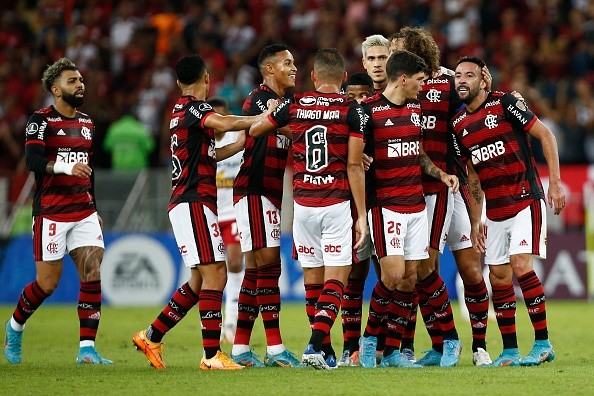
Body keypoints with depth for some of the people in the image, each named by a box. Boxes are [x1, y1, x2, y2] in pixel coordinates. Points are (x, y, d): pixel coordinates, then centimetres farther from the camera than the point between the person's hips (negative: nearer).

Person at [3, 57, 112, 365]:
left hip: (84, 212, 6)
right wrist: (65, 167, -36)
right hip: (50, 212, -6)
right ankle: (15, 327, 25)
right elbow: (32, 160, -20)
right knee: (47, 283, -2)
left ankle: (87, 349, -7)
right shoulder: (41, 120, -6)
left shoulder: (87, 123, 15)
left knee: (93, 274, -8)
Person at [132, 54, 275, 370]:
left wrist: (244, 142, 24)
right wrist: (263, 118, -19)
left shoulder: (182, 111, 19)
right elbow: (225, 124, -30)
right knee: (215, 274, -12)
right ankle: (211, 355, -14)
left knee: (200, 280, 14)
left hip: (187, 204, 10)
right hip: (193, 202, -10)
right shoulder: (193, 108, -10)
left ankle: (152, 336, 18)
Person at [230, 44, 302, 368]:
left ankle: (240, 348, 11)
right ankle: (275, 348, -14)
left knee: (255, 271, 8)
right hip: (254, 192, -9)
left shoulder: (282, 103, 19)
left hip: (270, 195, 9)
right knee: (268, 265, -12)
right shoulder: (259, 99, -9)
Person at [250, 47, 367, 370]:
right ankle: (316, 343, -17)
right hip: (337, 204, -3)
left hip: (303, 204, 3)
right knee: (336, 278, -1)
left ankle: (326, 351, 14)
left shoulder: (293, 105, 4)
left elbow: (254, 130, 19)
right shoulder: (351, 110, -4)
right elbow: (354, 166, -7)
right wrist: (362, 215, -3)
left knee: (312, 279, 11)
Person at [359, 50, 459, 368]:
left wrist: (441, 174, 10)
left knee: (409, 278, 3)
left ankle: (392, 351, 8)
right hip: (385, 206, -7)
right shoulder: (369, 110, -9)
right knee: (393, 273, -15)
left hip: (416, 204, 7)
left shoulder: (416, 109, 13)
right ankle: (370, 337, 5)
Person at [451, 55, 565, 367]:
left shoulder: (504, 103, -8)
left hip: (526, 200, -6)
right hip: (495, 210, 6)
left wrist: (555, 182, -13)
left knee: (520, 264, -17)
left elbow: (545, 135, -6)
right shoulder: (459, 125, 9)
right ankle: (509, 350, 9)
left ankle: (543, 343, -12)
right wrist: (475, 221, 15)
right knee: (498, 276, 3)